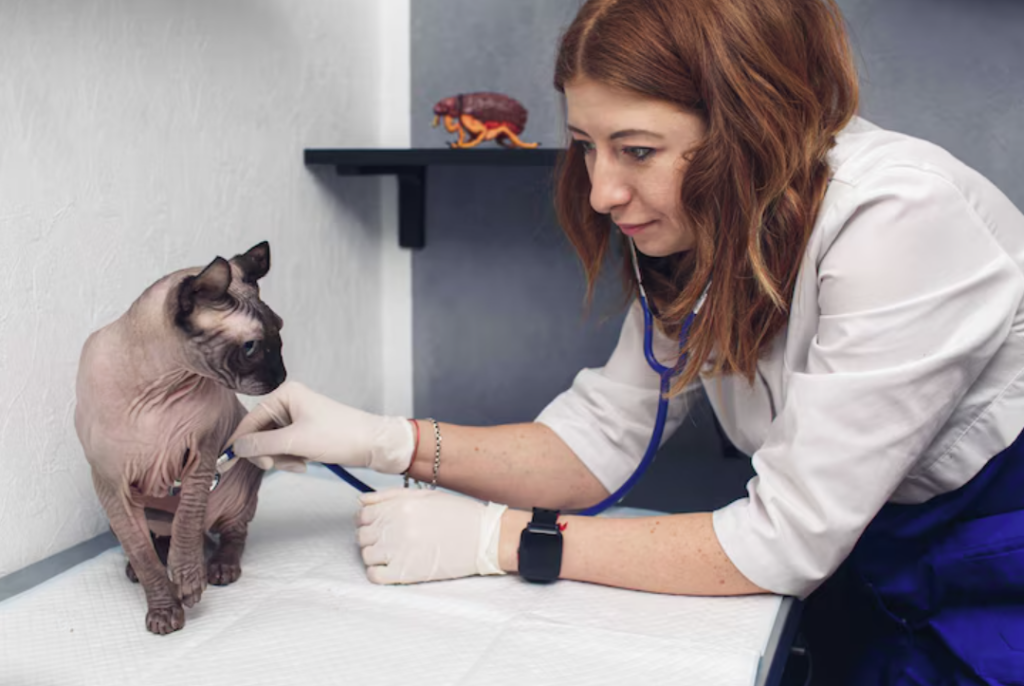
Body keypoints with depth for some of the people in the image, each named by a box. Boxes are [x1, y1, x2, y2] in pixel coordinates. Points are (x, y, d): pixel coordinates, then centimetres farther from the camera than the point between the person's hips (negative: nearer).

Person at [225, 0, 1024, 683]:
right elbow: (600, 437, -5)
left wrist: (496, 538, -24)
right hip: (867, 577, 5)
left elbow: (785, 542, -26)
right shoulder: (693, 226, -6)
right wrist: (387, 443, -17)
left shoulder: (901, 221, -28)